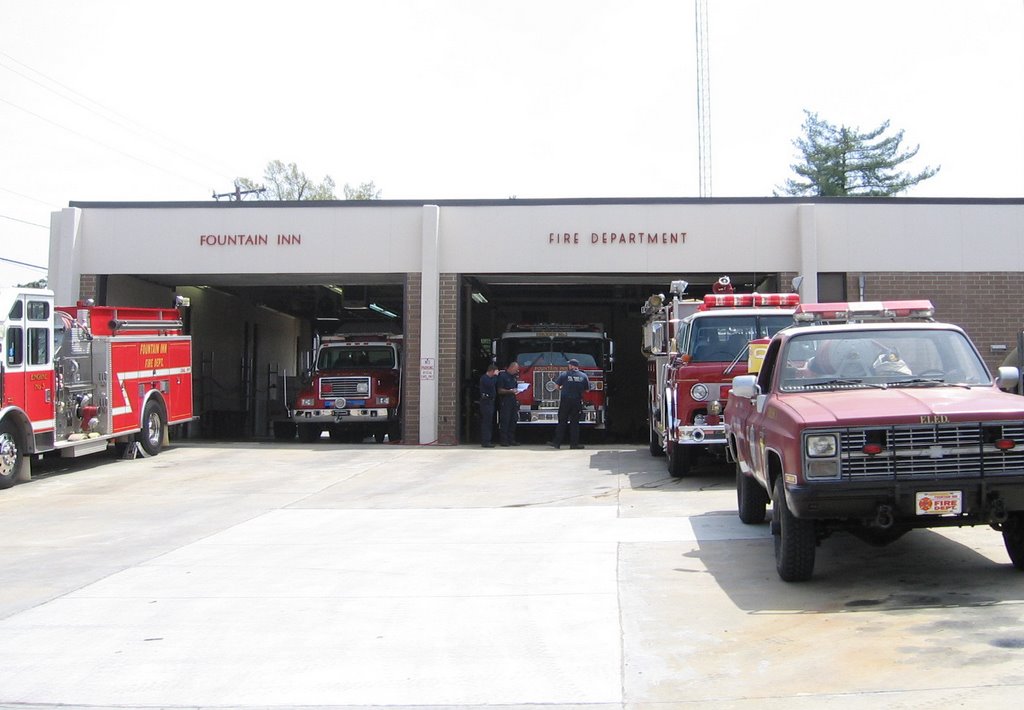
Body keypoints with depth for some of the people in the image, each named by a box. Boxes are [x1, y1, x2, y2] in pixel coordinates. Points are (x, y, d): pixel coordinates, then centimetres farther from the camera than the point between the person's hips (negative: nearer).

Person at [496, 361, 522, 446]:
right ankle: (503, 440, -5)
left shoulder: (514, 376, 16)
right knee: (504, 421, -7)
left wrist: (520, 389, 7)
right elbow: (500, 390, -13)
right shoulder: (502, 376, -9)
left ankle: (511, 439, 12)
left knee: (513, 421, 7)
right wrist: (510, 391, -22)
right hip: (505, 401, -8)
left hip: (513, 400, 8)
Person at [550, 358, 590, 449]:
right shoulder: (584, 376, 2)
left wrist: (561, 389, 19)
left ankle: (557, 442, 4)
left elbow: (557, 386, -3)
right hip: (577, 402, 1)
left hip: (565, 401, -1)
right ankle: (574, 443, 4)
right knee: (574, 423, 7)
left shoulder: (564, 374, -4)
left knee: (562, 422, 4)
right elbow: (587, 390, 8)